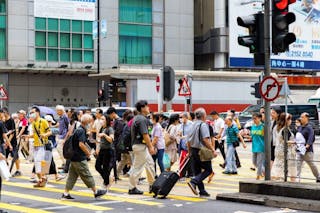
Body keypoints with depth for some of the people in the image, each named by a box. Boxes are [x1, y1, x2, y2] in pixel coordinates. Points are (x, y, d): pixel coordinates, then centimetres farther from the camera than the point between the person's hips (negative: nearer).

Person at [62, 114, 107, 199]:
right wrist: (88, 153, -12)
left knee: (72, 176, 10)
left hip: (74, 157, 10)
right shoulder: (81, 131, -16)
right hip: (80, 159, -10)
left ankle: (65, 194, 8)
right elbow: (81, 144, -25)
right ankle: (96, 192, 9)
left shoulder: (78, 130, 15)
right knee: (87, 176, 0)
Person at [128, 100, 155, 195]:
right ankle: (132, 188, 2)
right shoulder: (142, 119, -17)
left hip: (141, 145, 10)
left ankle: (152, 185, 21)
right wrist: (151, 147, -17)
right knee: (137, 167, -4)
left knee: (150, 163, 15)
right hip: (140, 145, -10)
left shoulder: (137, 118, 14)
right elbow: (145, 135, -22)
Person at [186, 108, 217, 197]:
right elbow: (206, 139, -22)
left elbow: (189, 140, 16)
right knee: (208, 170, 2)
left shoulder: (193, 125, 12)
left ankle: (202, 191, 13)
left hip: (194, 150, 8)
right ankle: (193, 182, -15)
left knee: (197, 172, 11)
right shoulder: (203, 125, -12)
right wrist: (213, 150, -20)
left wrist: (190, 152, 25)